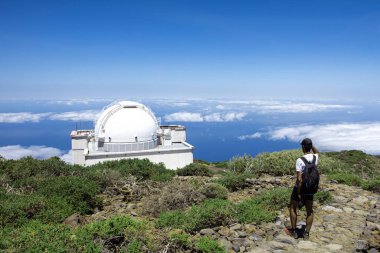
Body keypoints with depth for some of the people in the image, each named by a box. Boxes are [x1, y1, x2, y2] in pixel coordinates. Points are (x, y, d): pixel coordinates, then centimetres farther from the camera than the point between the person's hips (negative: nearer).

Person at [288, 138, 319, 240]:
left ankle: (294, 231, 20)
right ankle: (306, 233, 19)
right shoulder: (315, 158, -7)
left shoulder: (300, 160, -23)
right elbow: (317, 152, 22)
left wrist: (299, 194, -17)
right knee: (309, 211, 16)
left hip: (299, 188, -4)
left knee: (292, 208, 15)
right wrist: (311, 144, 7)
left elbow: (299, 179, -25)